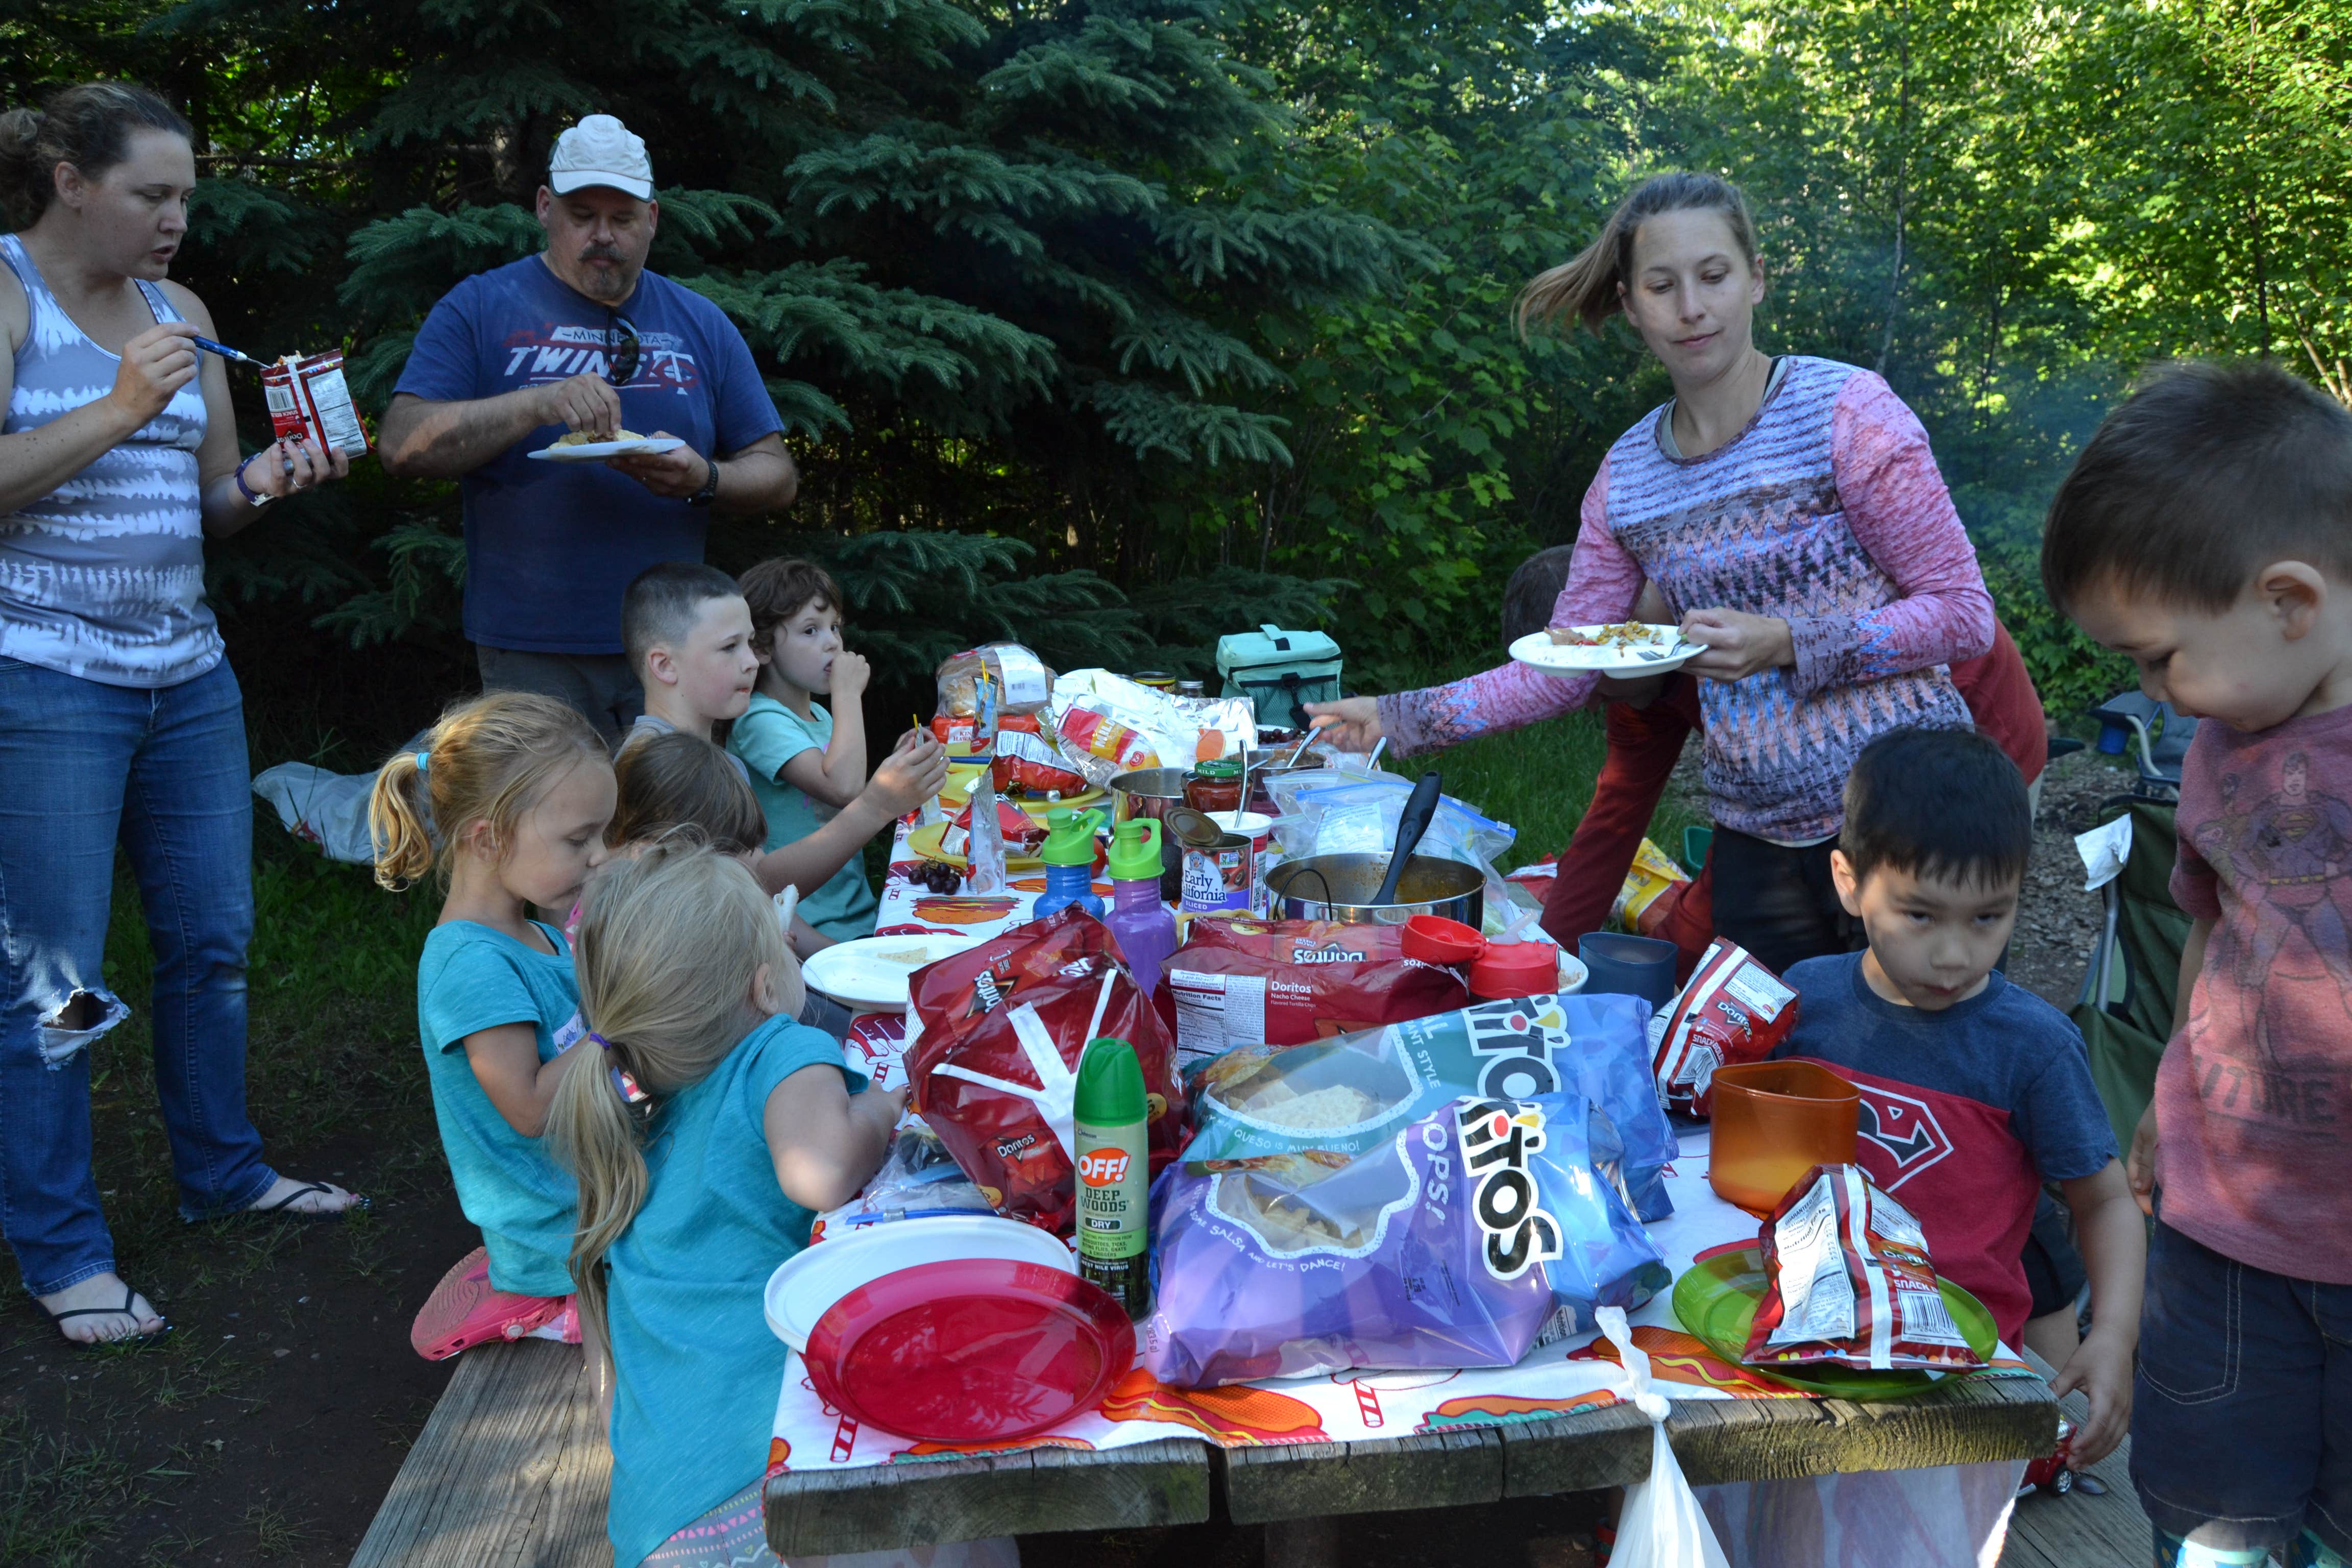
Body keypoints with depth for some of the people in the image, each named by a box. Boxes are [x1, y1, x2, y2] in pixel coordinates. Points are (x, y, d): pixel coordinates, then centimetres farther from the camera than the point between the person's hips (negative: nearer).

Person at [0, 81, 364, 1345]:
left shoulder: (179, 310, 13)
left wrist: (271, 475, -4)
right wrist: (123, 408, -21)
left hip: (186, 671, 7)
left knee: (213, 938, 13)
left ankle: (221, 1170, 31)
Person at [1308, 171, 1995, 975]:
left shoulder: (1846, 410, -9)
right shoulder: (1627, 475, 5)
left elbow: (1964, 614, -9)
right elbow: (1561, 668, 8)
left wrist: (1788, 643, -21)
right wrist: (1398, 718, 1)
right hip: (1760, 840, 4)